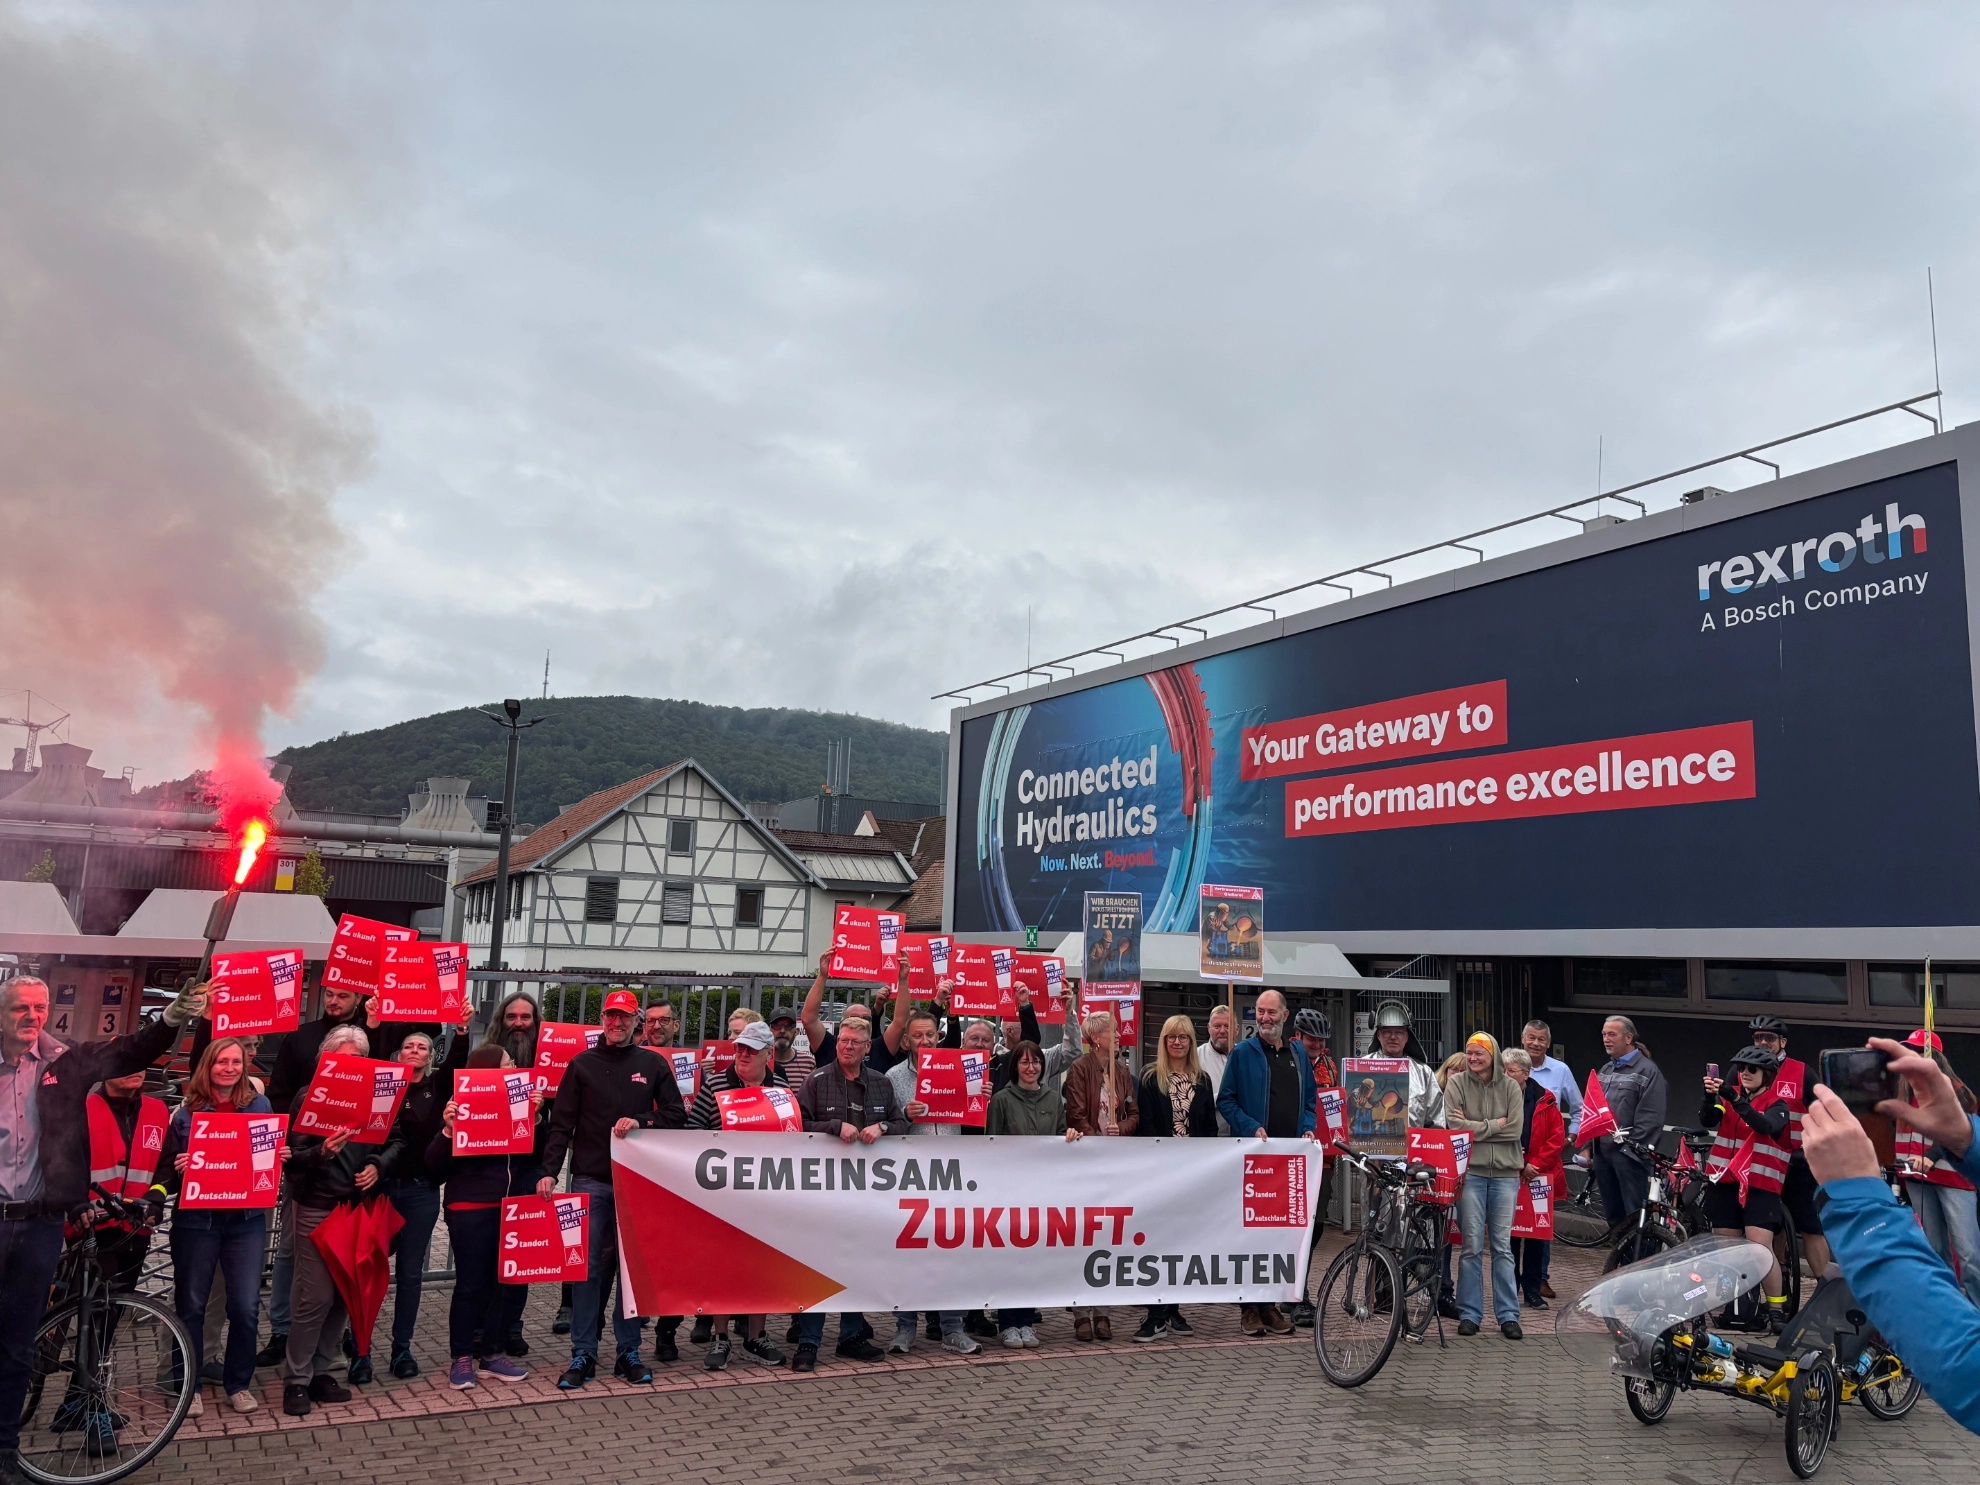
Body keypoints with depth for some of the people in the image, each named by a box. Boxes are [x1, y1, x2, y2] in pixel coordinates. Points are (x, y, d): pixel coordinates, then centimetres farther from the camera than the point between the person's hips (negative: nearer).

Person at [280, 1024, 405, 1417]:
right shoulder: (309, 1096, -4)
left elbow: (397, 1140, 10)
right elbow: (292, 1155, -8)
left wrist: (378, 1165, -7)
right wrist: (322, 1152, -27)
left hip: (359, 1205, 4)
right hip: (317, 1207, -4)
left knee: (343, 1294, 8)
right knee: (316, 1296, -5)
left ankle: (320, 1372, 22)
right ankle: (296, 1380, 9)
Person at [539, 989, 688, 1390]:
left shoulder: (654, 1064, 8)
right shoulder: (582, 1064, 7)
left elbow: (676, 1116, 6)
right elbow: (561, 1124, 3)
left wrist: (640, 1122, -10)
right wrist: (549, 1171, -8)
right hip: (590, 1180, -1)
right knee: (588, 1267, 0)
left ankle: (629, 1352, 13)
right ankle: (583, 1355, 7)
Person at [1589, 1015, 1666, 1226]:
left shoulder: (1647, 1071, -6)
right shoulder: (1605, 1070, 19)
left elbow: (1651, 1117, -13)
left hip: (1629, 1153, -8)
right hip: (1603, 1151, 8)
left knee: (1635, 1214, -7)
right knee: (1612, 1214, 13)